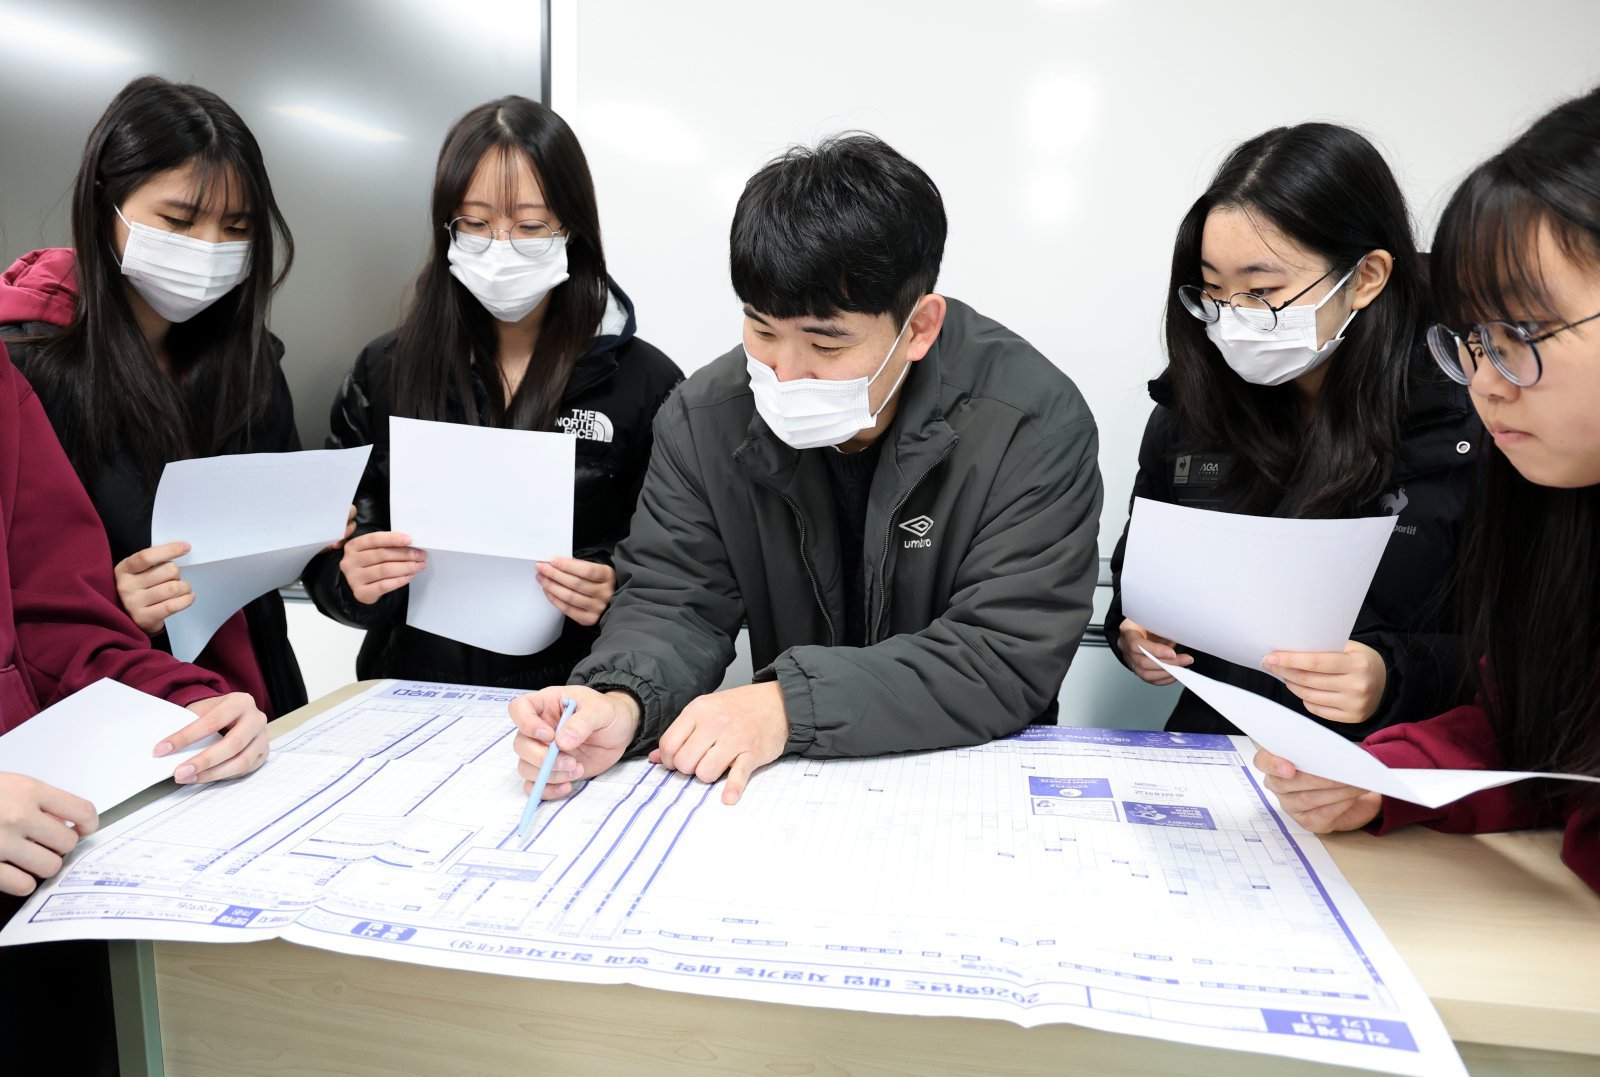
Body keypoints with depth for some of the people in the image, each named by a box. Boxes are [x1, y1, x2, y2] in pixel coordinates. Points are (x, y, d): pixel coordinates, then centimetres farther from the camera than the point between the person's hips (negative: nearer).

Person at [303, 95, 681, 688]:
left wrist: (616, 594, -16)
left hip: (573, 699, -2)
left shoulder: (645, 382, -1)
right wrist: (351, 580, -8)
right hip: (411, 691, 3)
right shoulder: (383, 371, 7)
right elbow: (326, 561, 13)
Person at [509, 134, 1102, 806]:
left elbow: (1010, 655, -21)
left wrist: (792, 704, -30)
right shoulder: (704, 419, -7)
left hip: (973, 770, -2)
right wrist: (623, 700, -29)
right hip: (784, 776, 3)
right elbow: (673, 602, -5)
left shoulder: (1036, 425, -17)